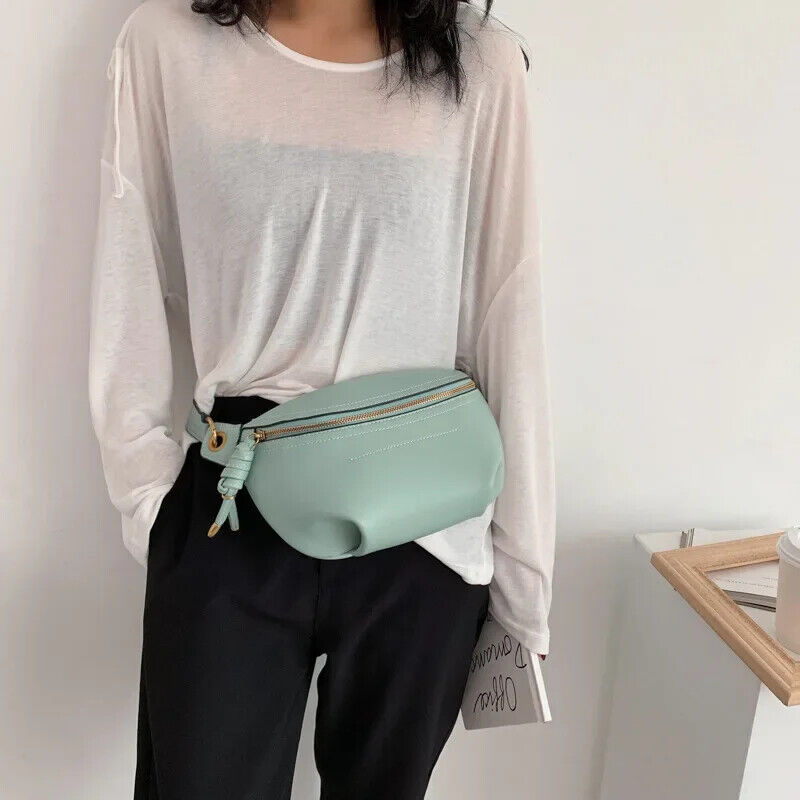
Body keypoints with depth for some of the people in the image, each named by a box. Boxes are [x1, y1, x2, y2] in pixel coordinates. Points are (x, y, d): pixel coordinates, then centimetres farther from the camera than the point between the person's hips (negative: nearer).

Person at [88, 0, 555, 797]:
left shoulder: (483, 64, -3)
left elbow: (509, 322, -2)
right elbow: (130, 302, 3)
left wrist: (521, 569, 0)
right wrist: (149, 496, 1)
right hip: (228, 520, 0)